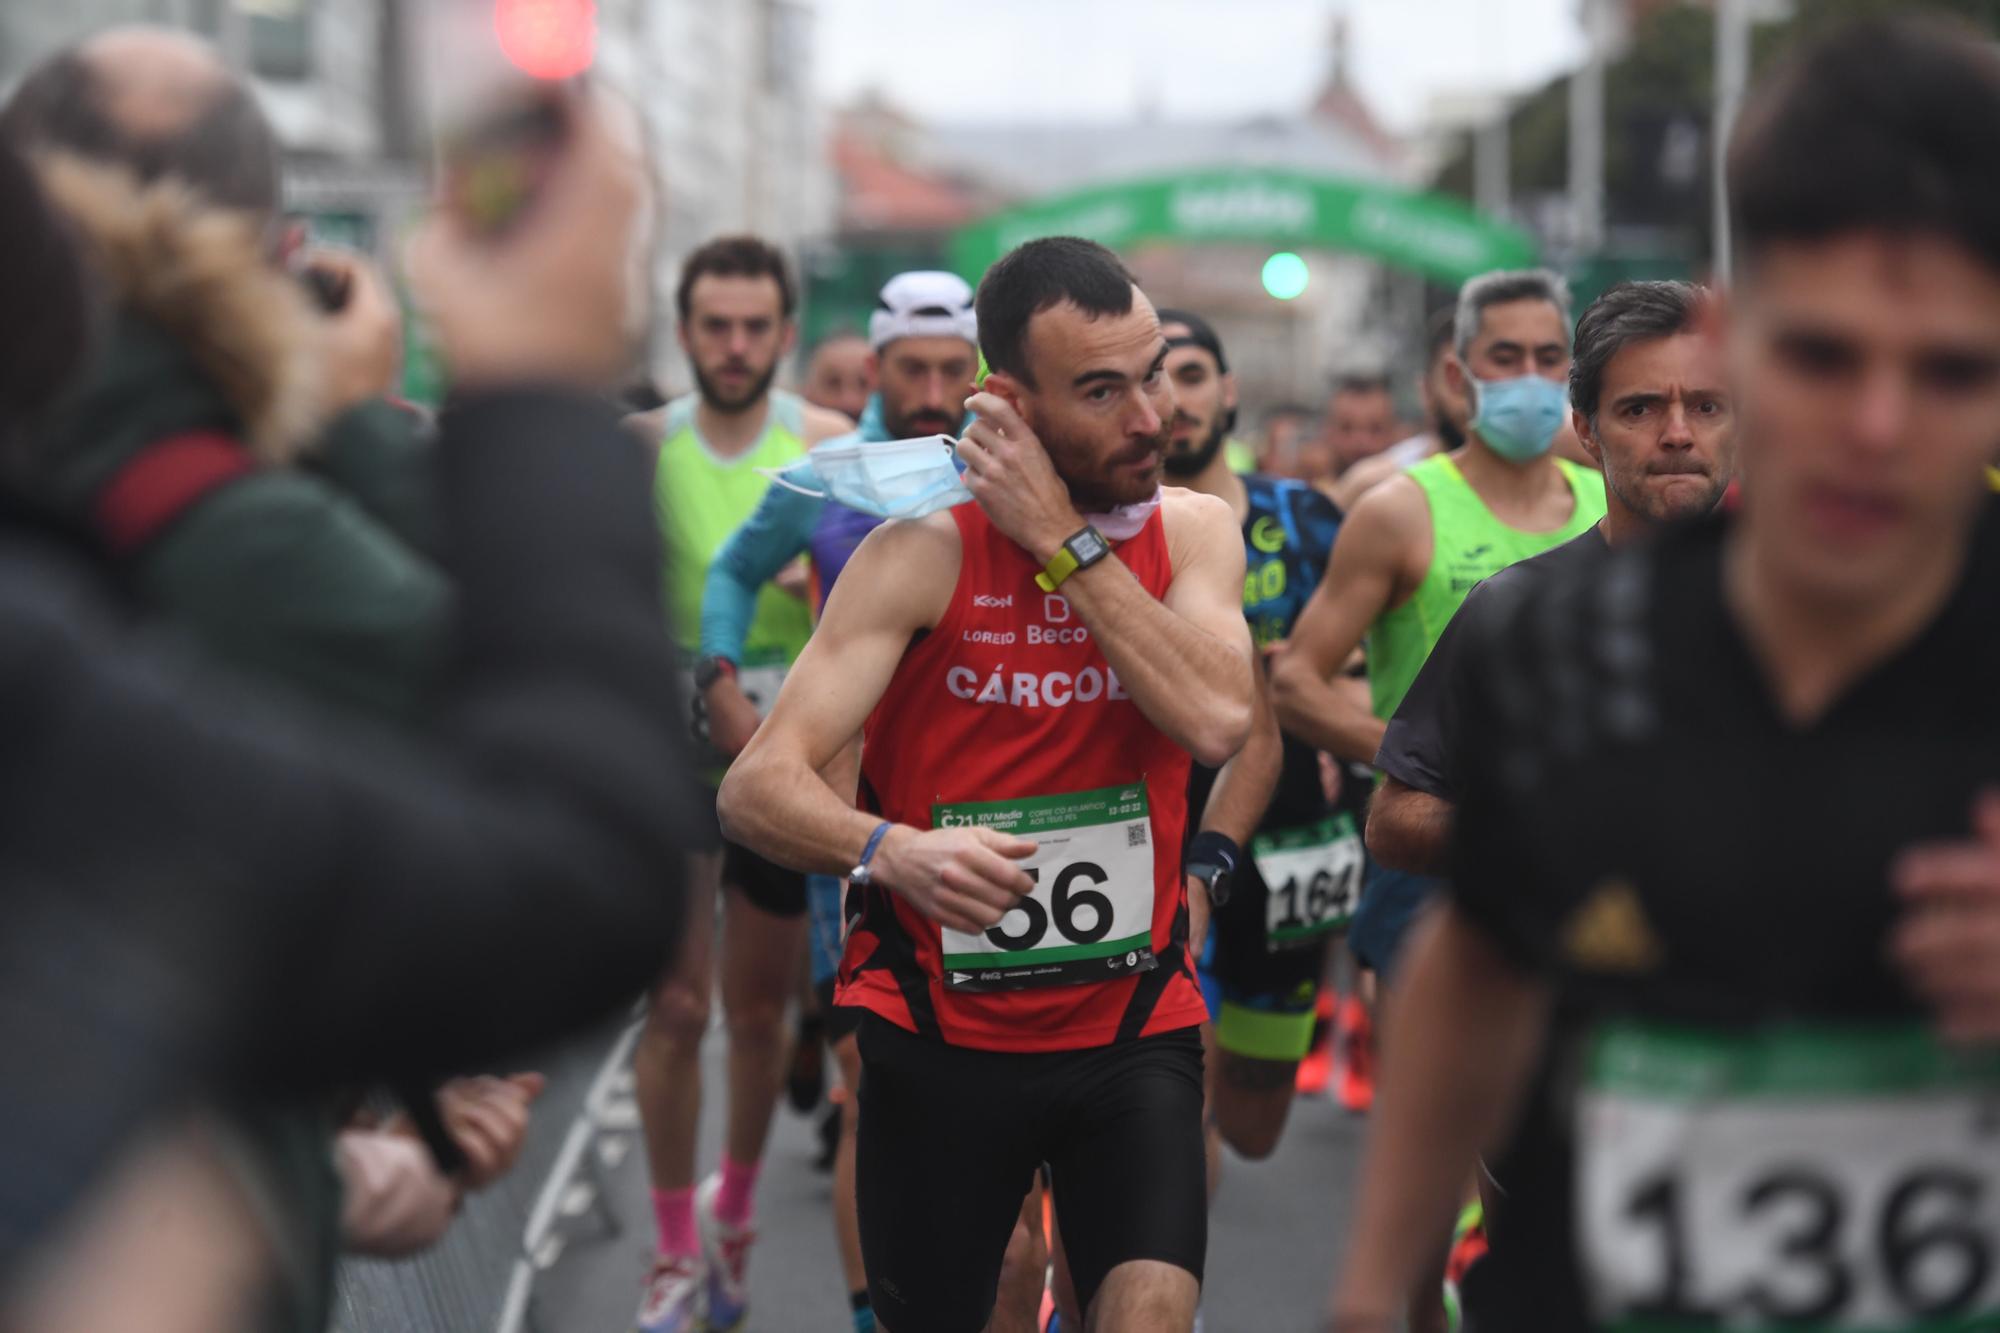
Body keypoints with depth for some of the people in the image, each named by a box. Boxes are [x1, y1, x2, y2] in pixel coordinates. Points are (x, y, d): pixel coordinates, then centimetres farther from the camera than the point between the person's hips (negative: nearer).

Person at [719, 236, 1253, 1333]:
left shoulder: (1194, 531, 0)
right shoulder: (924, 552, -10)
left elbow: (1217, 721, -20)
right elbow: (757, 788, -18)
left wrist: (1065, 542, -18)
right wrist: (891, 850, -38)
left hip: (1132, 1029, 1)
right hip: (938, 1034, -1)